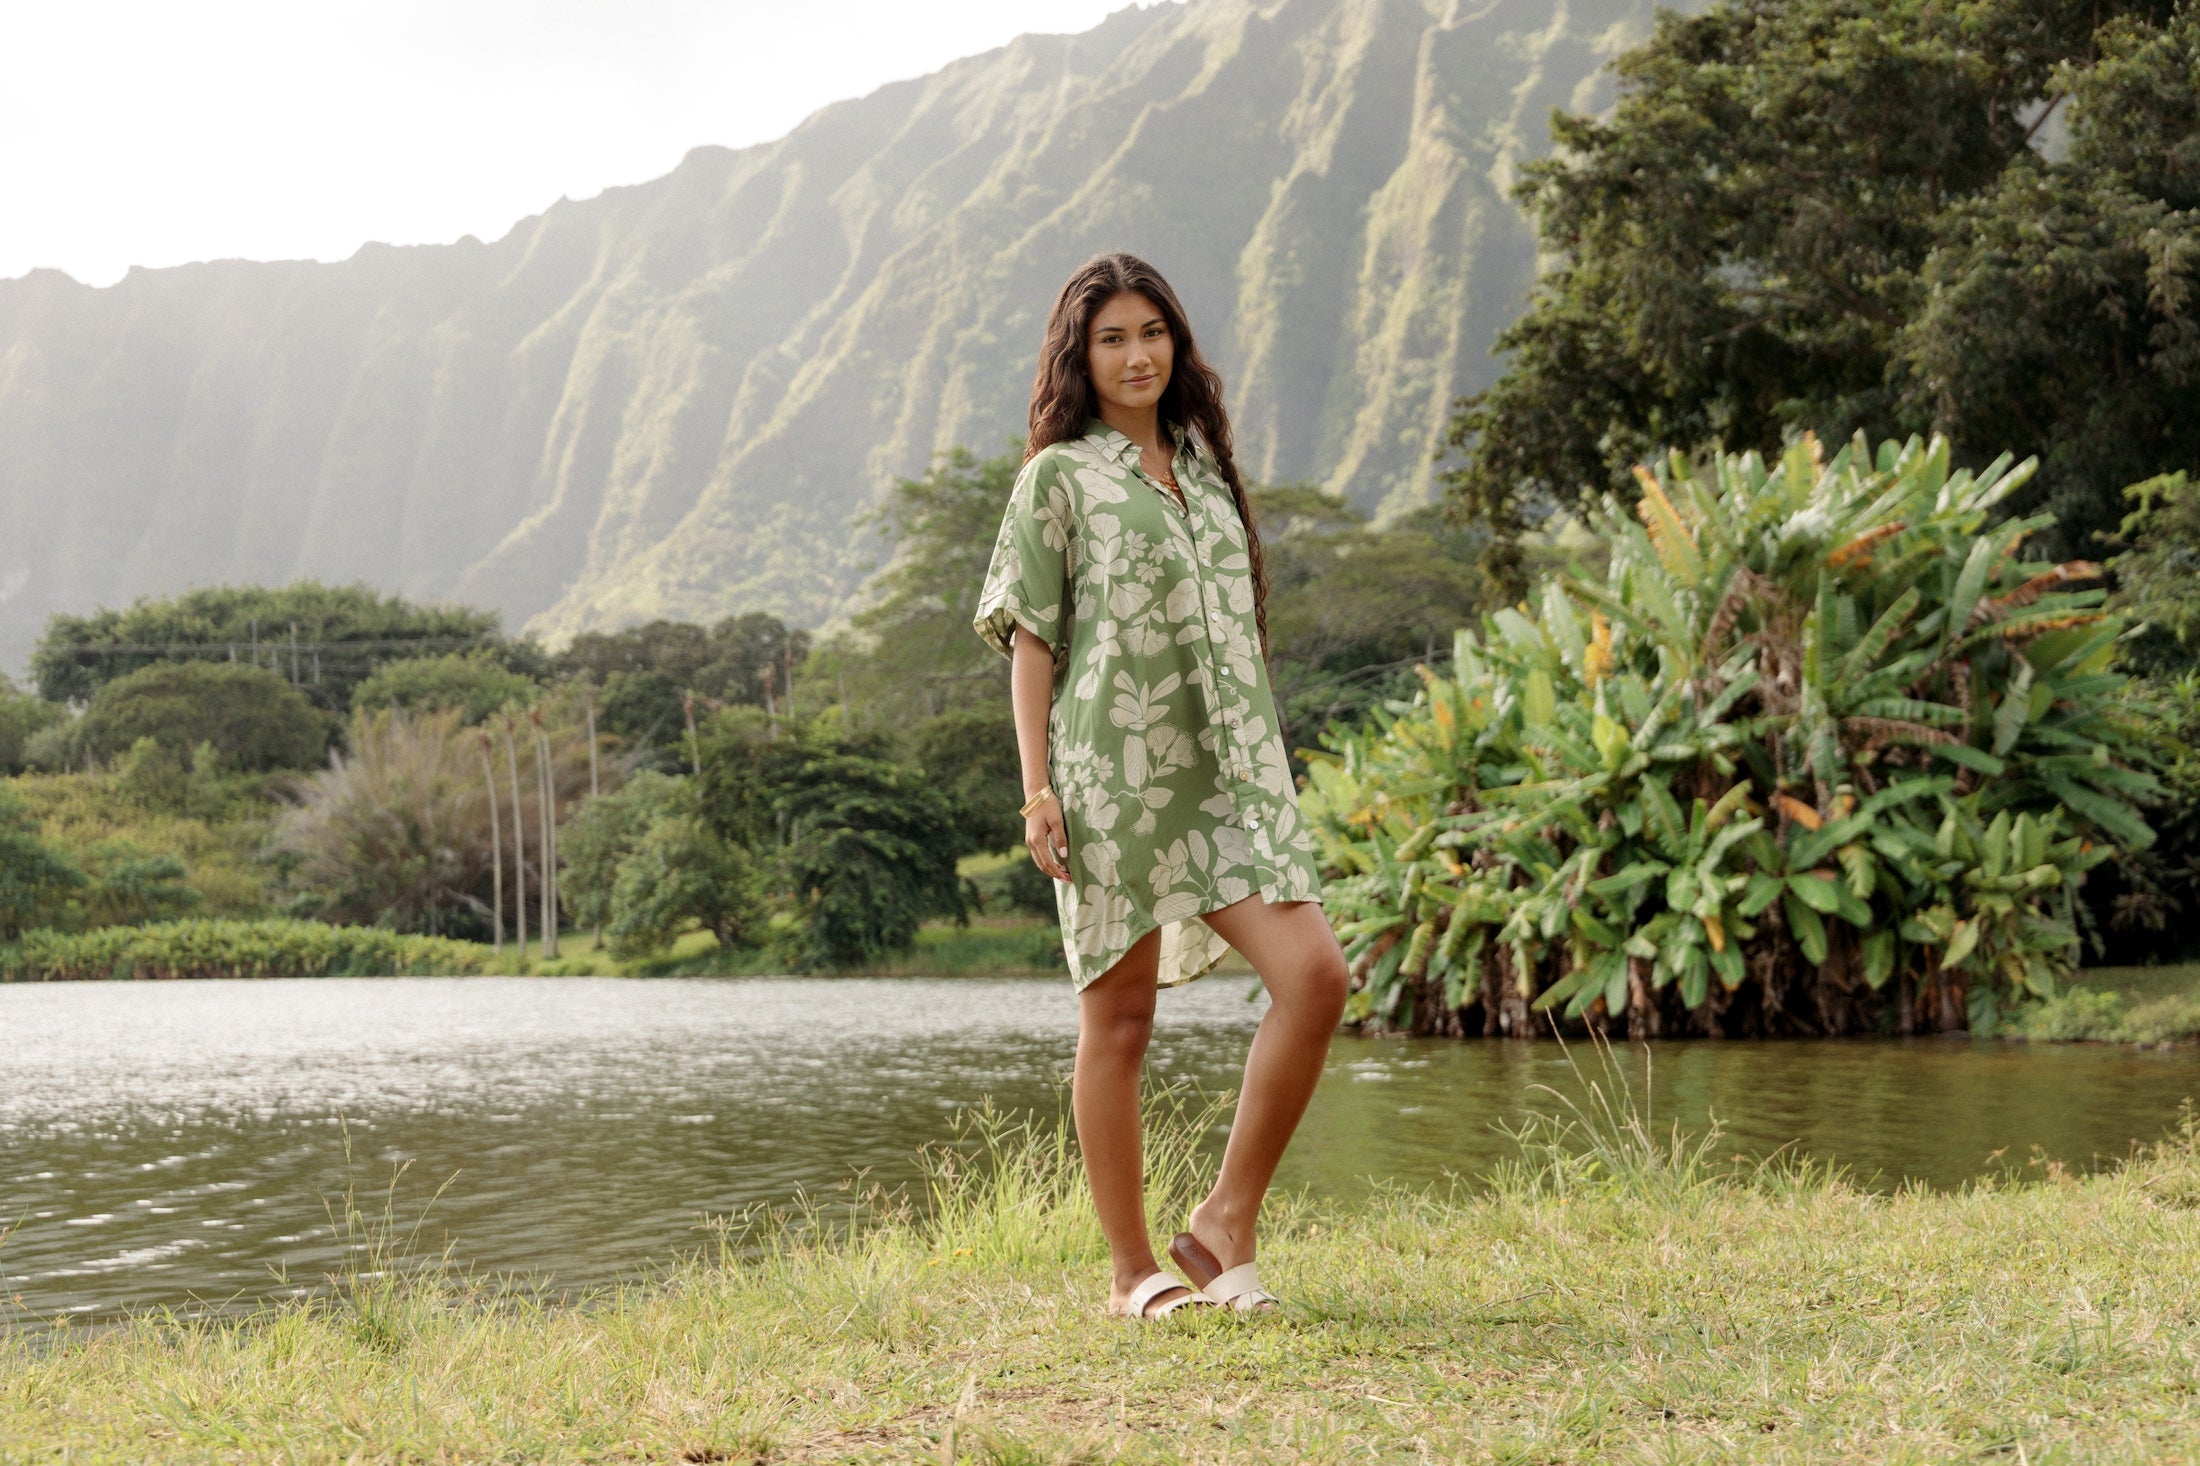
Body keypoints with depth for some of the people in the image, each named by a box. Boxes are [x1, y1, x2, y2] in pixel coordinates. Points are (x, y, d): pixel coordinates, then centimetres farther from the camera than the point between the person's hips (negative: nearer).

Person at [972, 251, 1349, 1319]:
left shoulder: (1202, 468, 18)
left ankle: (1226, 1224, -1)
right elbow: (1029, 638, -2)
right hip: (1113, 776, -5)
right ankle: (1133, 1271, 12)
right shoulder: (1059, 477, 2)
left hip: (1226, 774, 5)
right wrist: (1038, 790, -10)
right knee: (1119, 1019, 1)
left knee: (1314, 976, -11)